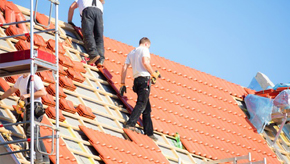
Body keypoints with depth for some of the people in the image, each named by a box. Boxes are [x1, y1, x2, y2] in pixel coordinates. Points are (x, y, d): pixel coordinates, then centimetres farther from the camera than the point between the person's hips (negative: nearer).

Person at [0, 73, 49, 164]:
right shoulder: (21, 79, 18)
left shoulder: (34, 78, -8)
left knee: (30, 133, -18)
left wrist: (27, 95, -20)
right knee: (36, 136, 6)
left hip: (34, 108, -9)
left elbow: (43, 92, -17)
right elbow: (11, 90, 31)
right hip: (28, 108, 9)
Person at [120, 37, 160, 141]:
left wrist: (122, 83, 14)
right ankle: (130, 124, -36)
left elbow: (124, 67, 16)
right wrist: (153, 74, -3)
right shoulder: (144, 49, 4)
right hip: (144, 78, -8)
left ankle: (149, 132, 4)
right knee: (141, 104, -18)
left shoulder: (131, 53, 24)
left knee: (147, 108, 8)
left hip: (136, 80, 8)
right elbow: (145, 62, -14)